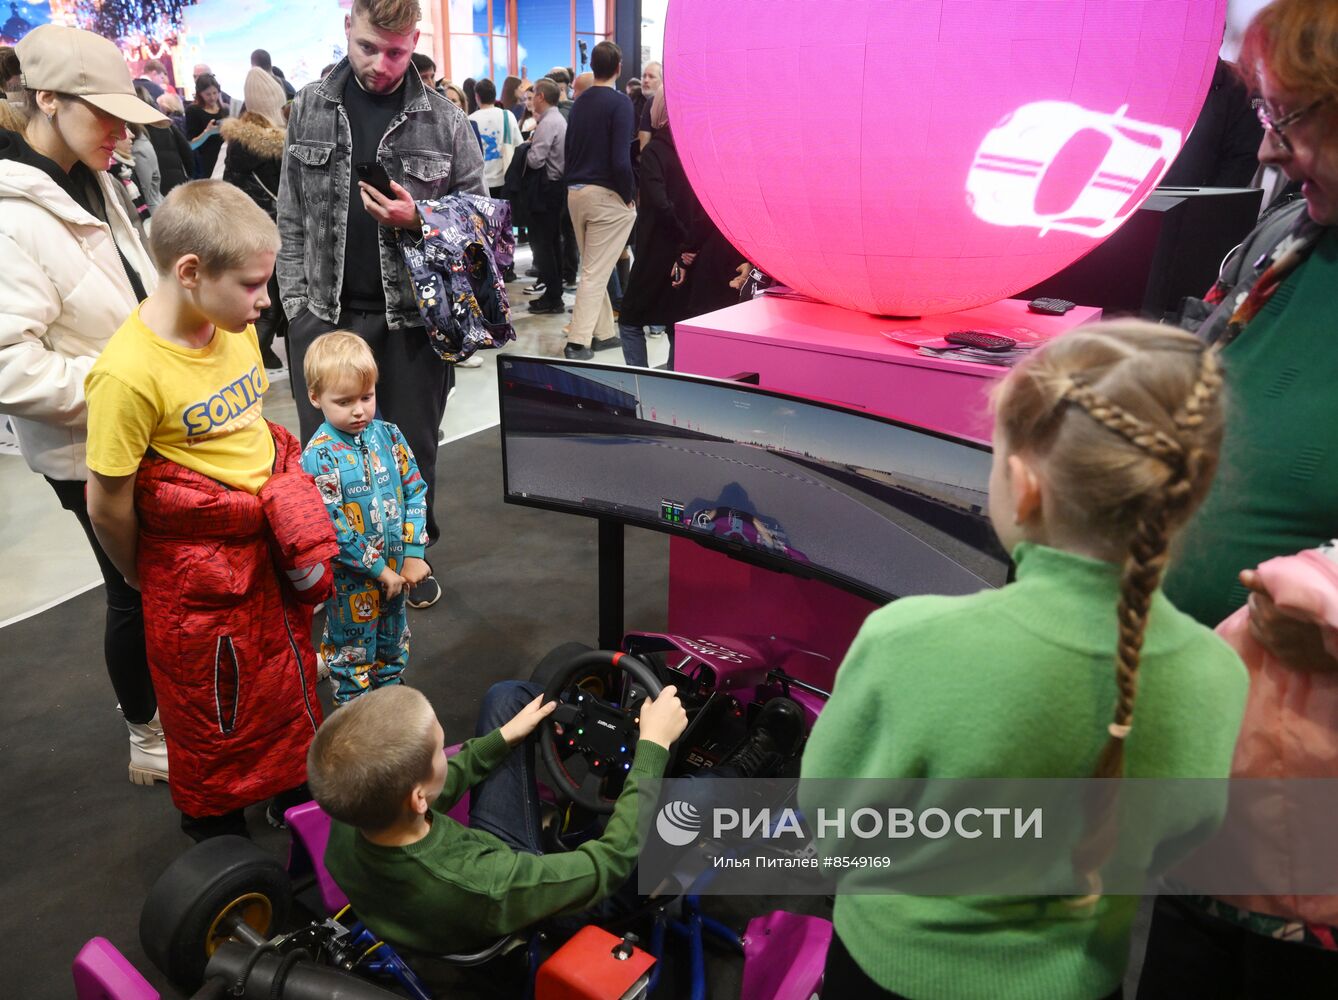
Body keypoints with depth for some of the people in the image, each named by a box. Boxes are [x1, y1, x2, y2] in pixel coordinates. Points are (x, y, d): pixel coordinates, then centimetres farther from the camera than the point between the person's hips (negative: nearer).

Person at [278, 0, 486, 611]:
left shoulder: (445, 120, -1)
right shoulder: (310, 109, 5)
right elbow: (292, 218, 7)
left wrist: (418, 222, -14)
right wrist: (297, 303, -1)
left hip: (412, 314, -1)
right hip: (324, 313, 1)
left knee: (413, 447, 11)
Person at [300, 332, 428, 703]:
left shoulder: (388, 435, -5)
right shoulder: (319, 456, -20)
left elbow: (416, 491, -3)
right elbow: (333, 528, -21)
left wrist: (413, 553, -10)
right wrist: (378, 568, -17)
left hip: (396, 566, 5)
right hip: (351, 578, -5)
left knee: (394, 645, 24)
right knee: (353, 654, 15)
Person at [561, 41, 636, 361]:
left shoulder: (579, 103, 9)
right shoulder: (619, 102, -10)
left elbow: (568, 151, 13)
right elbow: (620, 160, -18)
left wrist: (575, 181, 16)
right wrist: (630, 196, -7)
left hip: (575, 192, 7)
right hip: (606, 195, -7)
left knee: (594, 267, 17)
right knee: (596, 272, -4)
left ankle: (603, 332, 26)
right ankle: (578, 342, -7)